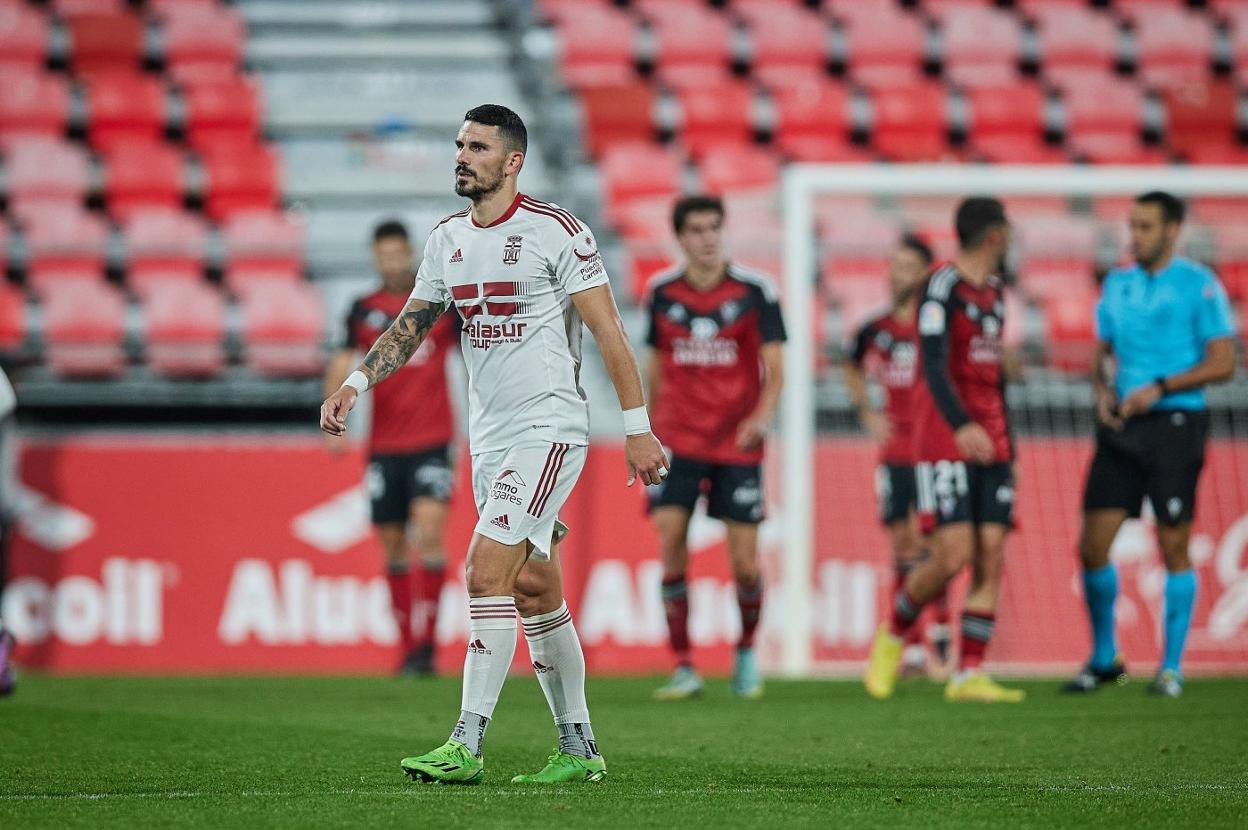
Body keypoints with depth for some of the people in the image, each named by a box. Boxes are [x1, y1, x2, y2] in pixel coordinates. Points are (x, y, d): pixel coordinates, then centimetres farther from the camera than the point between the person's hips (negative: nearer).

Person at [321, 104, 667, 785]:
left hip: (549, 430, -7)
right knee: (534, 592, 10)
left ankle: (467, 747, -18)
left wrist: (636, 426, -11)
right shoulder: (447, 238, 10)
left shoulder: (554, 231, -10)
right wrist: (355, 383, 3)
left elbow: (608, 331, -9)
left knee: (487, 571, -17)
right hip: (489, 439, 7)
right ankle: (579, 749, 17)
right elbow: (410, 327, 18)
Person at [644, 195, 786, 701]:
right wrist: (652, 427, 18)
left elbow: (775, 368, -5)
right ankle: (684, 669, -7)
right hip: (678, 440, 1)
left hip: (738, 445, -1)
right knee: (671, 543, -15)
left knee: (745, 563, -3)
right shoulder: (661, 292, 4)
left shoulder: (754, 291, -4)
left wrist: (763, 414, -23)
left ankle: (746, 653, 25)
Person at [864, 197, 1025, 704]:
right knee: (954, 556, -14)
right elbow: (934, 366, -21)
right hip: (944, 445, -7)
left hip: (990, 447, 7)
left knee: (991, 558, -3)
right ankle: (893, 636, 11)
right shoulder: (942, 288, -9)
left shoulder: (994, 291, 17)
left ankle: (969, 675, -3)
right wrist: (962, 425, -35)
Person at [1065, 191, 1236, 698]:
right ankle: (1104, 660, 16)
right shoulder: (1117, 285, 13)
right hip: (1121, 428, 5)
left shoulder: (1199, 286, -3)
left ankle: (1172, 668, 6)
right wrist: (1103, 391, 0)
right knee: (1092, 546, 0)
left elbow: (1222, 363, -7)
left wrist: (1158, 388, -15)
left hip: (1176, 423, -5)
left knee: (1174, 549, -3)